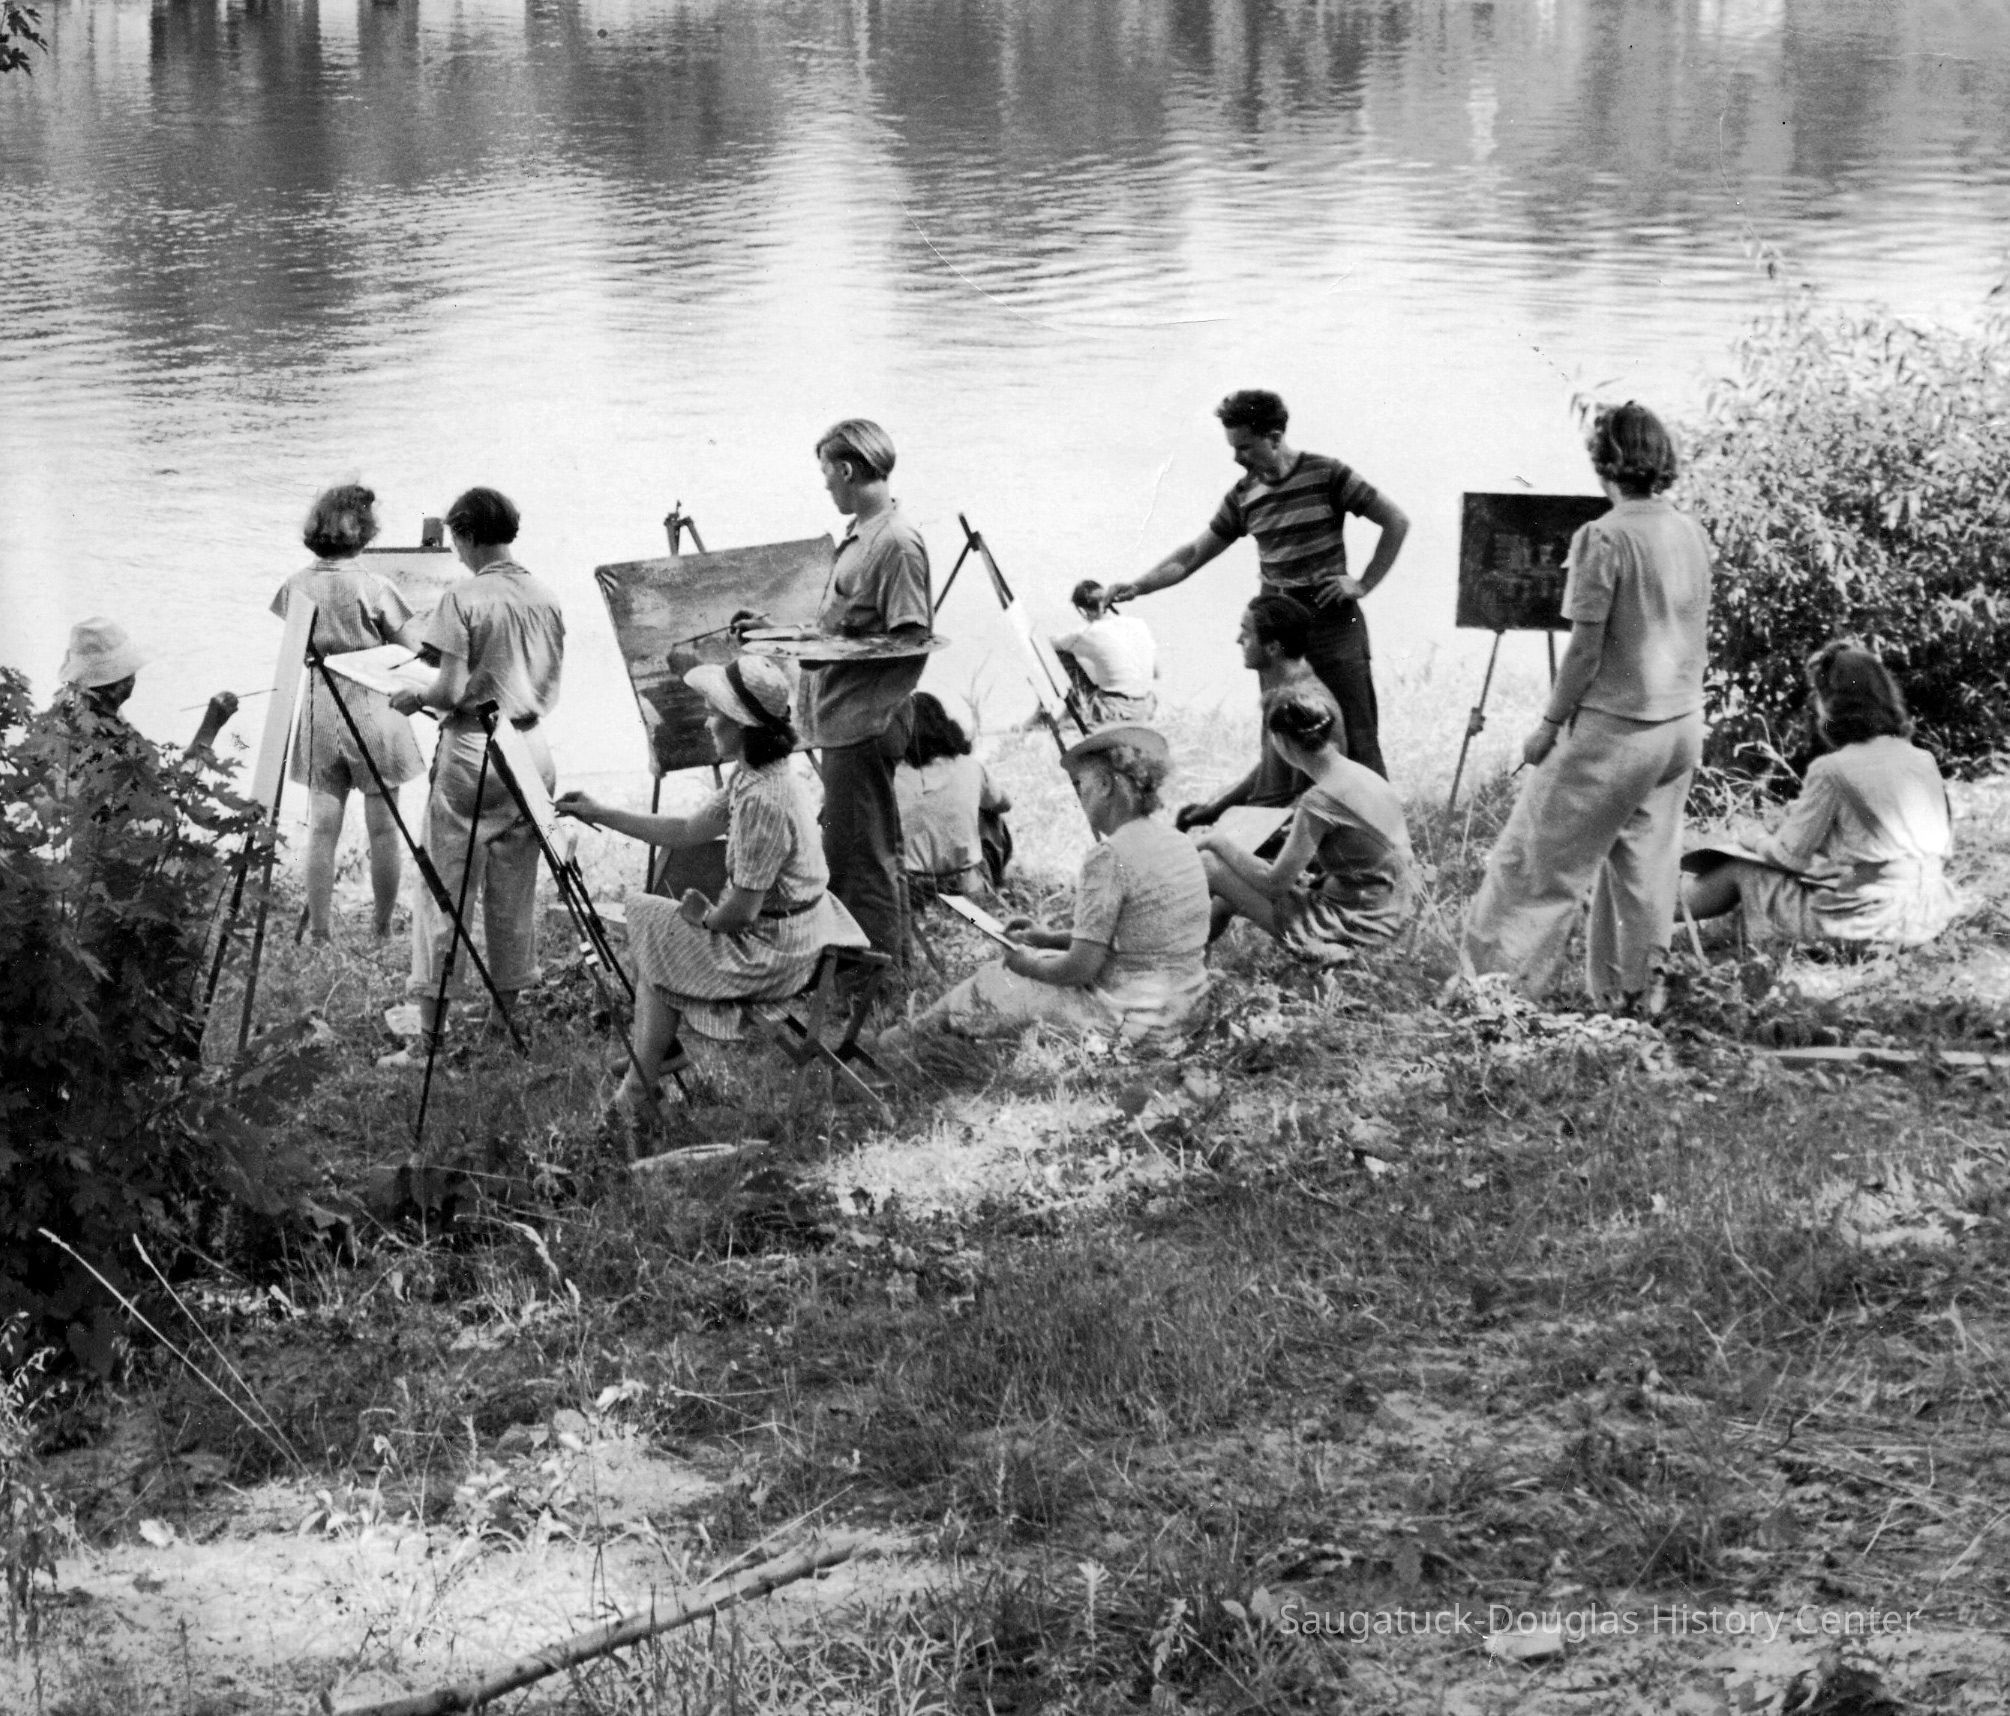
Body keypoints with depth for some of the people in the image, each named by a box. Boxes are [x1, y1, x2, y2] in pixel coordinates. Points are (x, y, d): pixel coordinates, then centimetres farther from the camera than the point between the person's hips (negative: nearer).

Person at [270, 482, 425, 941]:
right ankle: (383, 931, 12)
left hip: (317, 712, 3)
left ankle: (319, 932, 6)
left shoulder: (296, 585, -3)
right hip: (372, 710, -3)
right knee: (383, 827, 7)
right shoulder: (373, 588, -14)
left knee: (322, 827, 6)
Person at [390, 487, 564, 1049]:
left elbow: (452, 691, -16)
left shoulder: (464, 598, -13)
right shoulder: (546, 600, 5)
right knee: (515, 889, 14)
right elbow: (549, 692, 11)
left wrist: (415, 698, 3)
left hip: (469, 752, -6)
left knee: (445, 886, 1)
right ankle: (510, 1008, 20)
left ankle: (431, 1019, 2)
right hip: (529, 750, 6)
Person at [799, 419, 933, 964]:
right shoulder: (860, 535, 14)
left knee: (862, 856, -5)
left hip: (865, 721, -10)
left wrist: (834, 650, -22)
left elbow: (911, 643, -20)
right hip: (842, 719, 10)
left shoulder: (897, 544, -16)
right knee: (844, 851, 16)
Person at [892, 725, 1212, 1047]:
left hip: (1136, 1022, -8)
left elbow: (1081, 967, -19)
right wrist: (1051, 938, 19)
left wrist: (1029, 964, 0)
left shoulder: (1109, 857, -21)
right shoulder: (1176, 842, 6)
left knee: (993, 987, 11)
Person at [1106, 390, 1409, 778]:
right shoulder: (1244, 496, 5)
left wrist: (1364, 584, -8)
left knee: (1357, 745, -4)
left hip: (1333, 624, -5)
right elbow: (1193, 555, 10)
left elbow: (1396, 522, -4)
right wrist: (1137, 587, -2)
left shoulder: (1327, 476, -8)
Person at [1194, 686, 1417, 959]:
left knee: (1207, 865, -5)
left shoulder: (1321, 800, -22)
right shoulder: (1362, 776, 3)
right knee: (1223, 903, 22)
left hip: (1351, 923, -9)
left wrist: (1218, 842, -5)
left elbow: (1274, 883, -16)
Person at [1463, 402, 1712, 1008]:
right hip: (1684, 723, 7)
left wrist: (1550, 724, -7)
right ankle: (1640, 987, 19)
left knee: (1541, 851, 1)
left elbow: (1586, 648, -16)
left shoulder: (1604, 537, -16)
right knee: (1647, 854, 16)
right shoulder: (1693, 534, 5)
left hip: (1616, 725, -7)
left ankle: (1504, 974, 2)